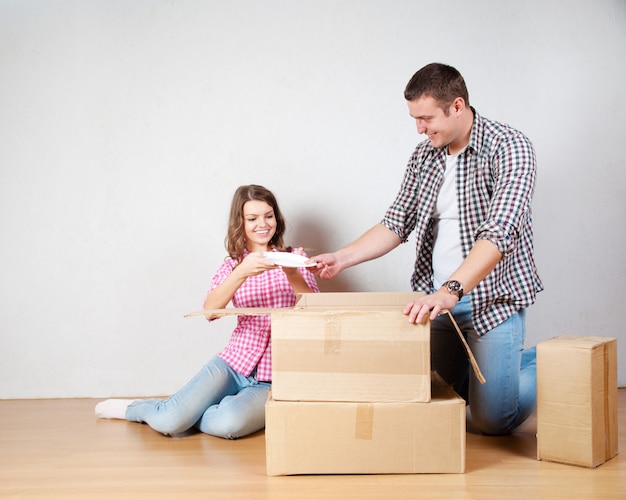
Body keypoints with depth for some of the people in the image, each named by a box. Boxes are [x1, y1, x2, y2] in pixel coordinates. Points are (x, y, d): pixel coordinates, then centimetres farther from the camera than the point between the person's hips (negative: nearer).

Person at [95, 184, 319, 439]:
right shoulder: (232, 265, 9)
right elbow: (210, 310, -11)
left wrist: (293, 275, -26)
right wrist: (242, 272, -28)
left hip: (274, 379, -1)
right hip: (234, 363, 2)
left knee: (229, 424, -32)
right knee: (168, 422, -18)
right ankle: (133, 409, 17)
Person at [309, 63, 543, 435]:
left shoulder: (509, 148, -15)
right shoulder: (424, 156, 6)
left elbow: (499, 232, -27)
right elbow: (397, 224, 9)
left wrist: (450, 290, -38)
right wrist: (342, 258, -4)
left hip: (493, 299, -6)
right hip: (437, 297, 6)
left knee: (492, 419, -4)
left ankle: (546, 364, 24)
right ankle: (484, 365, 36)